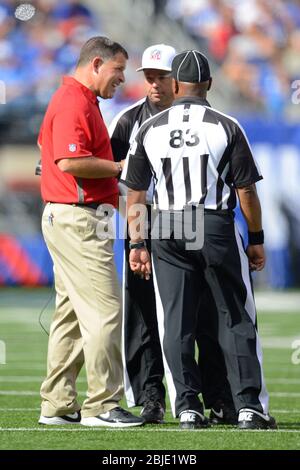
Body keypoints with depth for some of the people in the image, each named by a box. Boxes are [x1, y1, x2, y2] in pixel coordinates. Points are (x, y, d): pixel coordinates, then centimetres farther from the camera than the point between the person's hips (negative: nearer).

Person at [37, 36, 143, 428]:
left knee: (72, 313, 13)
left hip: (63, 216, 11)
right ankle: (101, 405, -9)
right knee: (104, 311, -10)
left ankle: (58, 406, 16)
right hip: (78, 219, -11)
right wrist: (119, 167, -15)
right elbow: (69, 161, -25)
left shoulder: (75, 99, 19)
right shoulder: (75, 102, -14)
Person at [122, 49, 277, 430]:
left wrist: (137, 244, 10)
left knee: (176, 323, 6)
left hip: (168, 231, 2)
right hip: (217, 227, -2)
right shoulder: (225, 127, -5)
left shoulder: (150, 130, 2)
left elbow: (135, 194, 4)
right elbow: (246, 190, -3)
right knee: (236, 320, 6)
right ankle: (249, 406, 1)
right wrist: (256, 239, 7)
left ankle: (187, 408, 3)